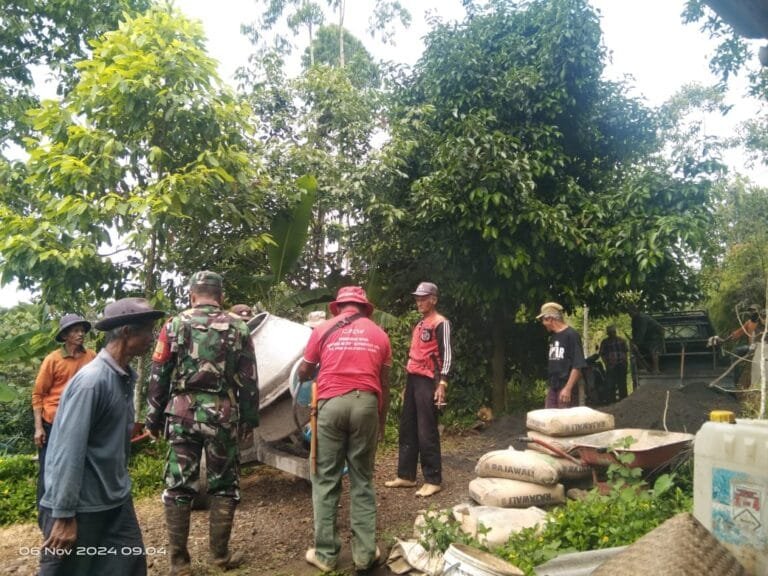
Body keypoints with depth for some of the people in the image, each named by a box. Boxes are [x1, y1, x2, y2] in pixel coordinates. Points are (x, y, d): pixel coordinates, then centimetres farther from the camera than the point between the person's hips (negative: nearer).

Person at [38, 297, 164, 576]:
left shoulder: (125, 377, 4)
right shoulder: (92, 380, -22)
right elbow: (69, 451, -22)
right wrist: (63, 515, -19)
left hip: (117, 501, 8)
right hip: (81, 507, -8)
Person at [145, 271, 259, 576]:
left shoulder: (174, 325, 3)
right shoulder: (238, 328, 4)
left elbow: (158, 377, 4)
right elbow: (249, 380, 5)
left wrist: (153, 419, 12)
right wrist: (249, 419, 14)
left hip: (182, 413, 1)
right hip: (223, 415, 0)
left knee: (179, 487, 9)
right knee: (224, 486, 12)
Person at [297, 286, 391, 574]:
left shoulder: (323, 330, 7)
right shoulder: (379, 334, 11)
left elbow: (304, 373, 15)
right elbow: (384, 384, 14)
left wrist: (314, 374, 38)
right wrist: (383, 420, 24)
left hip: (331, 403, -1)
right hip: (366, 404, 2)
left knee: (326, 479, 8)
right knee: (362, 480, 11)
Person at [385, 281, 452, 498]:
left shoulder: (441, 323, -5)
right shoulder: (419, 325, 20)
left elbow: (446, 354, -12)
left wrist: (442, 383, -21)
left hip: (428, 381, -9)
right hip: (412, 380, 9)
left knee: (426, 432, -7)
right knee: (407, 429, 11)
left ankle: (433, 480, 1)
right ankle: (406, 476, 20)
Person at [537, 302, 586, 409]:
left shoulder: (571, 335, -11)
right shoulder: (552, 336, 13)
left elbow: (578, 366, -16)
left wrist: (568, 388, -19)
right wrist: (549, 385, 17)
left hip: (565, 389, -7)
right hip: (552, 388, 7)